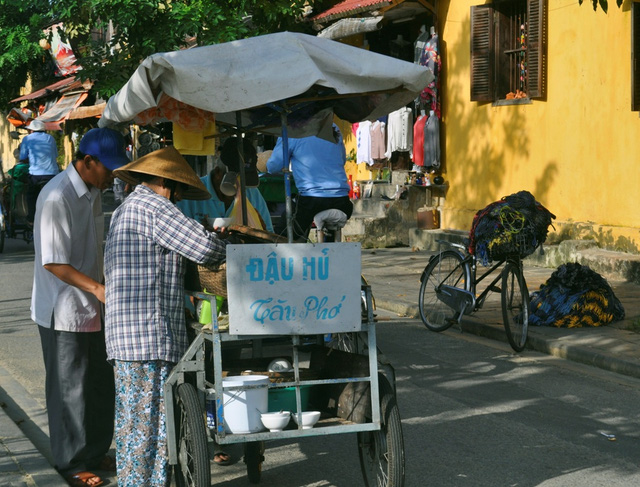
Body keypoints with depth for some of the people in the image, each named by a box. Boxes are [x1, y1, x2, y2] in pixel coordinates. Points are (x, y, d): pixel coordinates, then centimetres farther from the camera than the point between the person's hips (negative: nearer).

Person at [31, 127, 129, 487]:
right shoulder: (57, 198, -21)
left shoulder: (94, 192, 7)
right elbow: (53, 262, -23)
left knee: (101, 383, 16)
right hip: (63, 312, -9)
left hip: (91, 308, 9)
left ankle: (96, 452, 32)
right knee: (71, 389, 4)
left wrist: (102, 289, 18)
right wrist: (97, 288, -29)